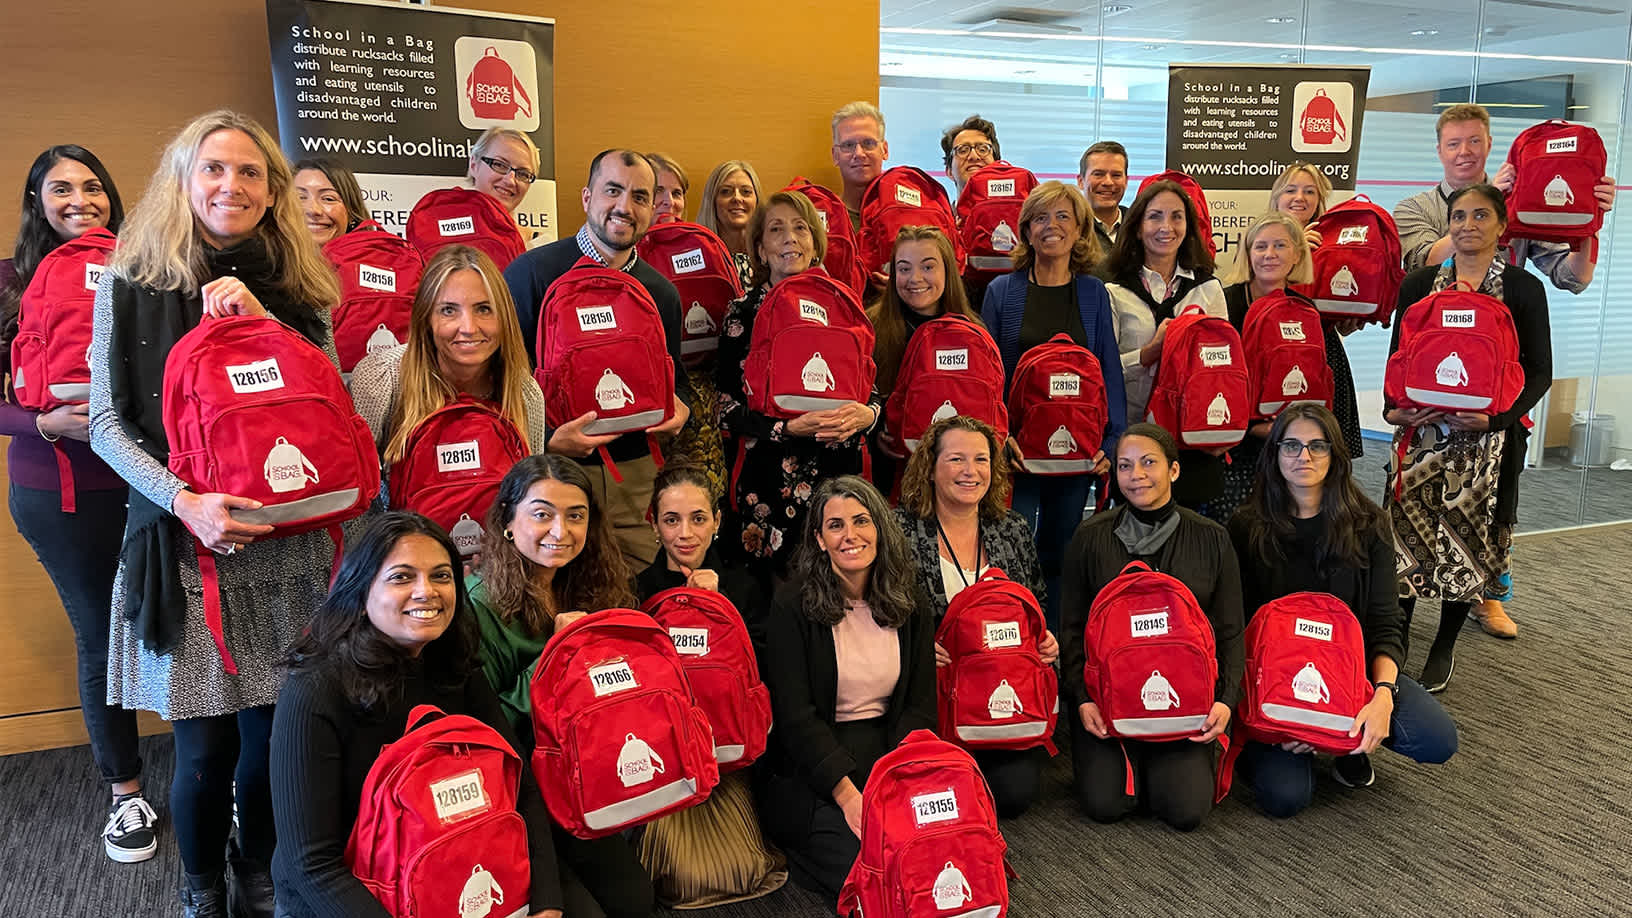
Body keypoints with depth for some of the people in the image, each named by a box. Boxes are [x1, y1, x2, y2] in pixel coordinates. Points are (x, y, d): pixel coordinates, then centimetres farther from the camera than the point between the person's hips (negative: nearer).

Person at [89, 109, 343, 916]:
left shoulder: (297, 290, 8)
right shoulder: (130, 282, 2)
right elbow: (107, 422, 0)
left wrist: (266, 323, -9)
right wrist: (183, 500, -15)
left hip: (284, 545, 2)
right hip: (181, 545, -1)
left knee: (273, 735, 4)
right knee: (204, 746, 3)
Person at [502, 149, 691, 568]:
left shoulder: (662, 292, 12)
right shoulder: (532, 272, -4)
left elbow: (676, 378, 22)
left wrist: (680, 409, -1)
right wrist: (546, 439, -19)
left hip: (637, 474, 4)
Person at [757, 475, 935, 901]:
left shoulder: (908, 605, 6)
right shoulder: (793, 606, -8)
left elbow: (920, 705, 5)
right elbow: (794, 715, -12)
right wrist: (848, 793, -21)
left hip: (892, 751, 4)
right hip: (811, 766, -4)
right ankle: (799, 851, 5)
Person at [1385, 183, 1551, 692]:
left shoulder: (1523, 289, 0)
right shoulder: (1419, 283, 6)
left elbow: (1539, 371, -1)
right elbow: (1398, 355, 9)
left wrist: (1497, 416, -17)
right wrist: (1392, 407, -9)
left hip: (1489, 434, -1)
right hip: (1422, 427, 1)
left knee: (1468, 532, 4)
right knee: (1407, 524, -2)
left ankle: (1444, 647, 20)